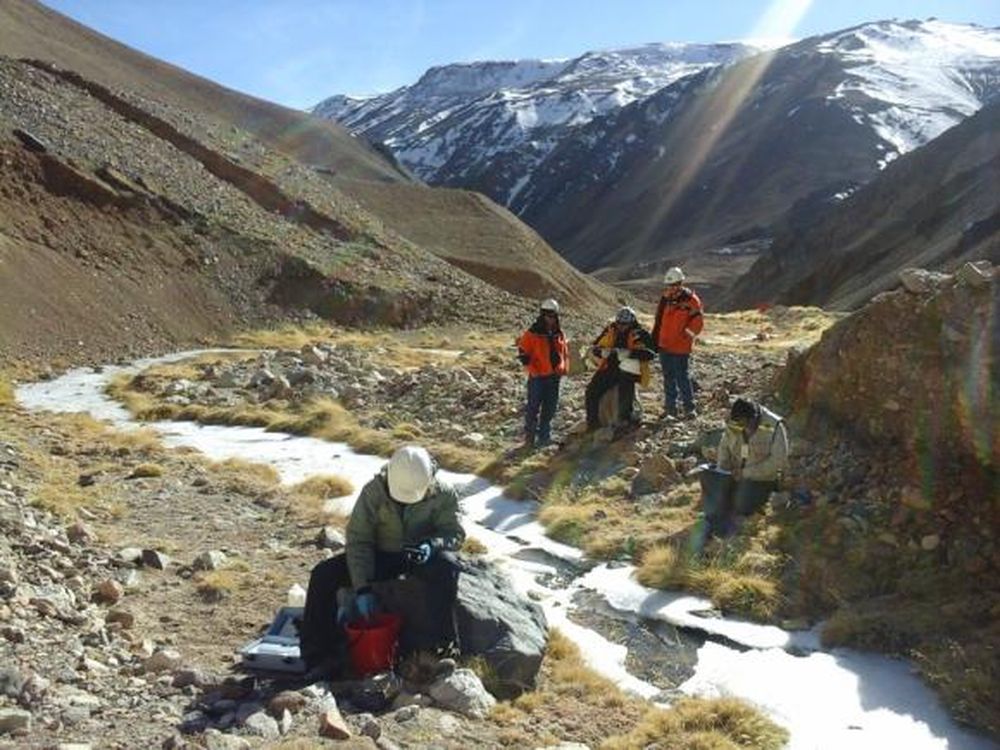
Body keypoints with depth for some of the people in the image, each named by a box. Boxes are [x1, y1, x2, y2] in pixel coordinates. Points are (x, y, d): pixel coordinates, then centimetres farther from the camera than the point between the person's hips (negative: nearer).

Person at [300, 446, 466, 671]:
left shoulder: (443, 494, -17)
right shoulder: (373, 491, -18)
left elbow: (454, 533, -11)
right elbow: (358, 539, -16)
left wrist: (432, 545, -36)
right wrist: (363, 589, -23)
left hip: (420, 556, -1)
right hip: (381, 554, 2)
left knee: (446, 567, -38)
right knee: (323, 575, -17)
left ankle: (438, 645, -27)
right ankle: (315, 657, -6)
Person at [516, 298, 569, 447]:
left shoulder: (559, 334, 9)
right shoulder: (532, 334, -8)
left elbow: (564, 352, 19)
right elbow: (523, 354, -7)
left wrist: (564, 368, 5)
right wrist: (533, 371, -13)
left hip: (554, 377, 5)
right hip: (538, 377, -5)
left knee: (550, 408, 10)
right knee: (533, 407, 0)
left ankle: (544, 436, 21)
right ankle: (530, 436, 10)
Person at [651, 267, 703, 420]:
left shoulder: (690, 300, -9)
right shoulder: (666, 298, 9)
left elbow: (697, 324, -9)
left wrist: (686, 335, -15)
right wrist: (655, 340, 16)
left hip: (680, 348, -6)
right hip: (664, 346, 6)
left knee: (682, 378, -3)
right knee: (668, 378, 12)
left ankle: (690, 408, 8)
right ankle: (670, 408, 20)